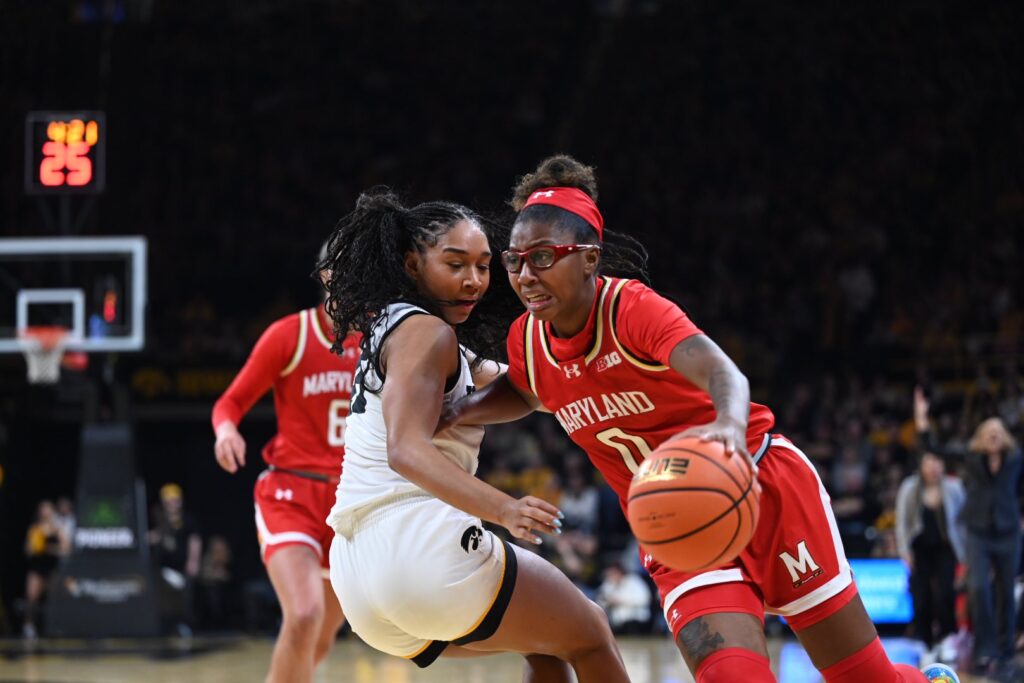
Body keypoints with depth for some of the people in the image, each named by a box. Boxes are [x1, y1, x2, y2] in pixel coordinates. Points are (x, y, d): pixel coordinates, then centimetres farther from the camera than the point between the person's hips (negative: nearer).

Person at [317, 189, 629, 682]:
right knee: (590, 636, 11)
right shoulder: (424, 332, -7)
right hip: (420, 543, -9)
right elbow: (406, 449, -23)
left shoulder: (387, 328, 23)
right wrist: (501, 508, -36)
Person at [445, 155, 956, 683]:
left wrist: (729, 425, -62)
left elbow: (721, 371, -38)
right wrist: (456, 413, 2)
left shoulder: (633, 308, -20)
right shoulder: (525, 340, -3)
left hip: (766, 488, -4)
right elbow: (522, 393, 23)